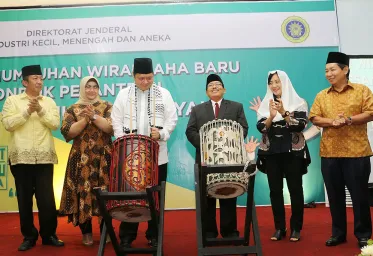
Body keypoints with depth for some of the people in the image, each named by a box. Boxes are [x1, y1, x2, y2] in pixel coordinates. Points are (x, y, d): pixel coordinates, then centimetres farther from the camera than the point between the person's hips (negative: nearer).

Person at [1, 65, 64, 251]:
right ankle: (29, 236, 18)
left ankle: (49, 235, 15)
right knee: (24, 199, 6)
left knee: (47, 199, 1)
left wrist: (40, 110, -12)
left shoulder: (49, 102, 11)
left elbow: (55, 124, -1)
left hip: (44, 158, 1)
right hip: (21, 157, -1)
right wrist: (27, 111, -12)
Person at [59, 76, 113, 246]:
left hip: (104, 158, 0)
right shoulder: (72, 109, 8)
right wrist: (85, 119, -15)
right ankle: (86, 232, 13)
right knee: (82, 192, 0)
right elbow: (67, 132, -6)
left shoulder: (107, 107, 7)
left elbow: (112, 128, -8)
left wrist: (94, 116, -17)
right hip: (81, 159, 1)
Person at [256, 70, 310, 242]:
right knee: (275, 190, 5)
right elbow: (260, 127, -2)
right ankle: (279, 228, 14)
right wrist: (271, 116, -21)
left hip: (293, 152, -2)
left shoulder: (299, 103, 0)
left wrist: (283, 113, -24)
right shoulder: (266, 104, 7)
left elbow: (300, 125, -11)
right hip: (271, 153, 3)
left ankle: (296, 228, 12)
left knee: (295, 189, 1)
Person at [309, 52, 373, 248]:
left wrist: (348, 120, -17)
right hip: (329, 153, 3)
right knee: (335, 195, 9)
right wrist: (332, 122, -14)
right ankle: (338, 232, 22)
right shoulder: (322, 96, 12)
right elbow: (314, 118, 4)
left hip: (356, 152, -3)